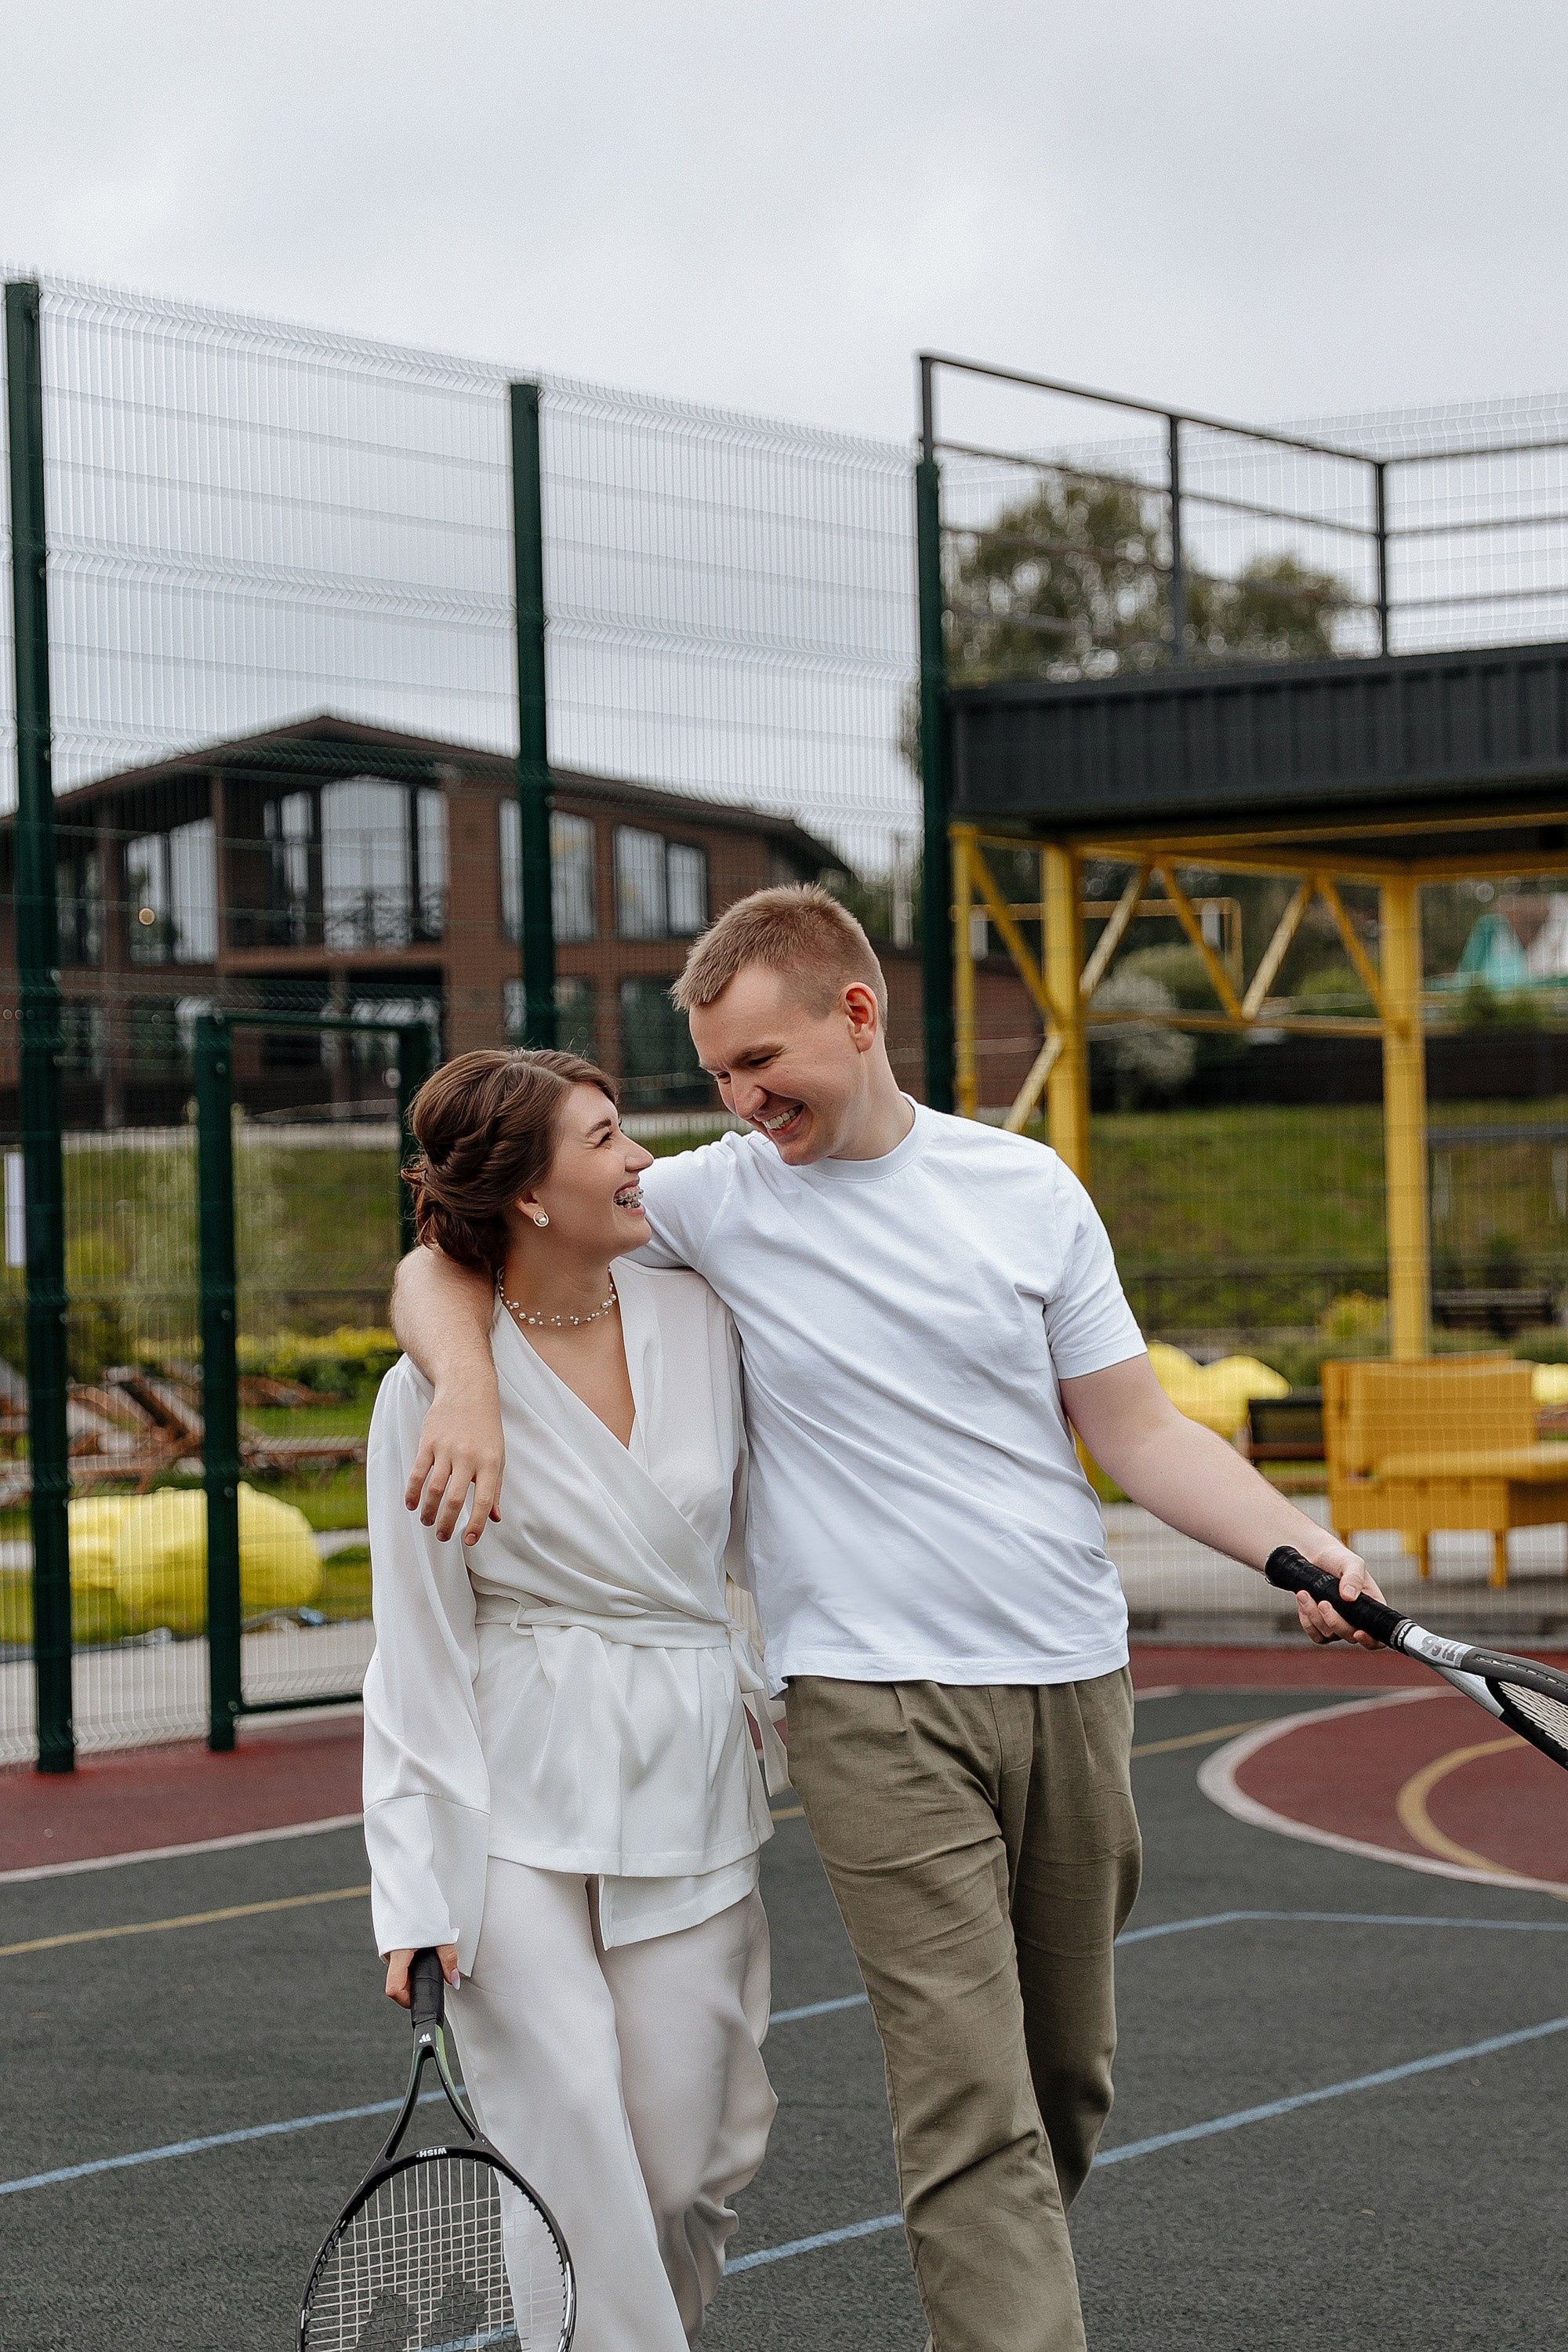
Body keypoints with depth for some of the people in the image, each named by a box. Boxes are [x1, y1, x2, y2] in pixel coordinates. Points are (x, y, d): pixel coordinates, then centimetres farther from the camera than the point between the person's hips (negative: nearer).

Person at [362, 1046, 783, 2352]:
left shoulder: (699, 1316, 3)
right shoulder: (433, 1390, -7)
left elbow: (766, 1533, 17)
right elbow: (416, 1657, -5)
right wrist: (417, 1898, -9)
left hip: (691, 1780, 4)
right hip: (520, 1803, -3)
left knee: (688, 2161, 1)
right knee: (570, 2155, -13)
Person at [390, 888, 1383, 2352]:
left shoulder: (1027, 1188, 5)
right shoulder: (712, 1199, 1)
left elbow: (1136, 1428, 8)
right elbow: (442, 1263, 4)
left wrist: (1297, 1546, -7)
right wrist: (466, 1383, -18)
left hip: (1071, 1679, 3)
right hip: (874, 1703, -3)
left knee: (1066, 2087, 12)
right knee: (972, 2105, -13)